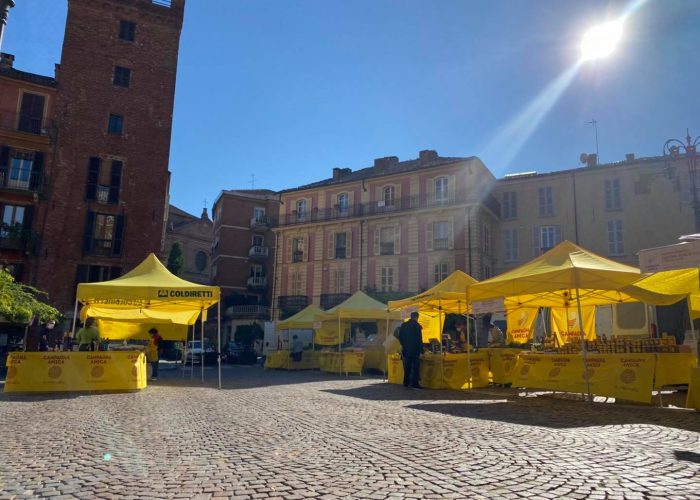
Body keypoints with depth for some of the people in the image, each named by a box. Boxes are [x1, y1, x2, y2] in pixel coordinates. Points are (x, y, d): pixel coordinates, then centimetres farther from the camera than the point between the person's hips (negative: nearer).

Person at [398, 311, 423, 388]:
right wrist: (421, 350, -8)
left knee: (407, 367, 11)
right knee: (415, 367, 1)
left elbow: (400, 337, 9)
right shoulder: (417, 325, -11)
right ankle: (414, 383, -2)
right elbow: (419, 339, -12)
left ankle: (406, 382, 13)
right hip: (415, 349, -5)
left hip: (406, 349, 5)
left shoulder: (403, 325, 6)